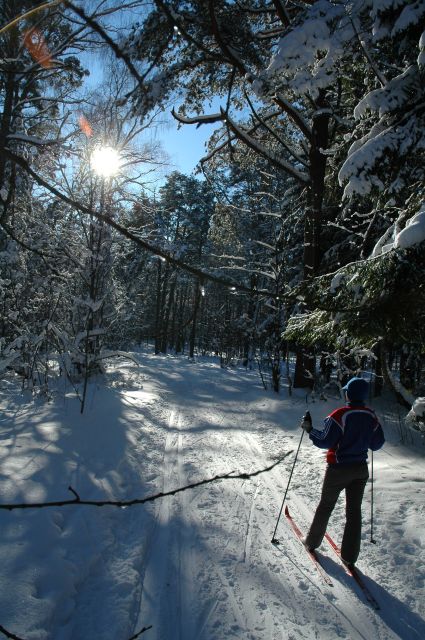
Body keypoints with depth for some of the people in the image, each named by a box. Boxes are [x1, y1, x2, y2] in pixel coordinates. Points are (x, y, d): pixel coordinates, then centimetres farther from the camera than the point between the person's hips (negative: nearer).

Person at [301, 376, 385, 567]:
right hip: (360, 470, 4)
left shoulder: (340, 415, -22)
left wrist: (309, 429, -9)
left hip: (338, 469, -4)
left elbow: (325, 441, -21)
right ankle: (349, 556, 17)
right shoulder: (372, 417, -4)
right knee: (354, 511, 12)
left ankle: (312, 542, 27)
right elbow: (377, 444, 6)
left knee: (325, 505, 14)